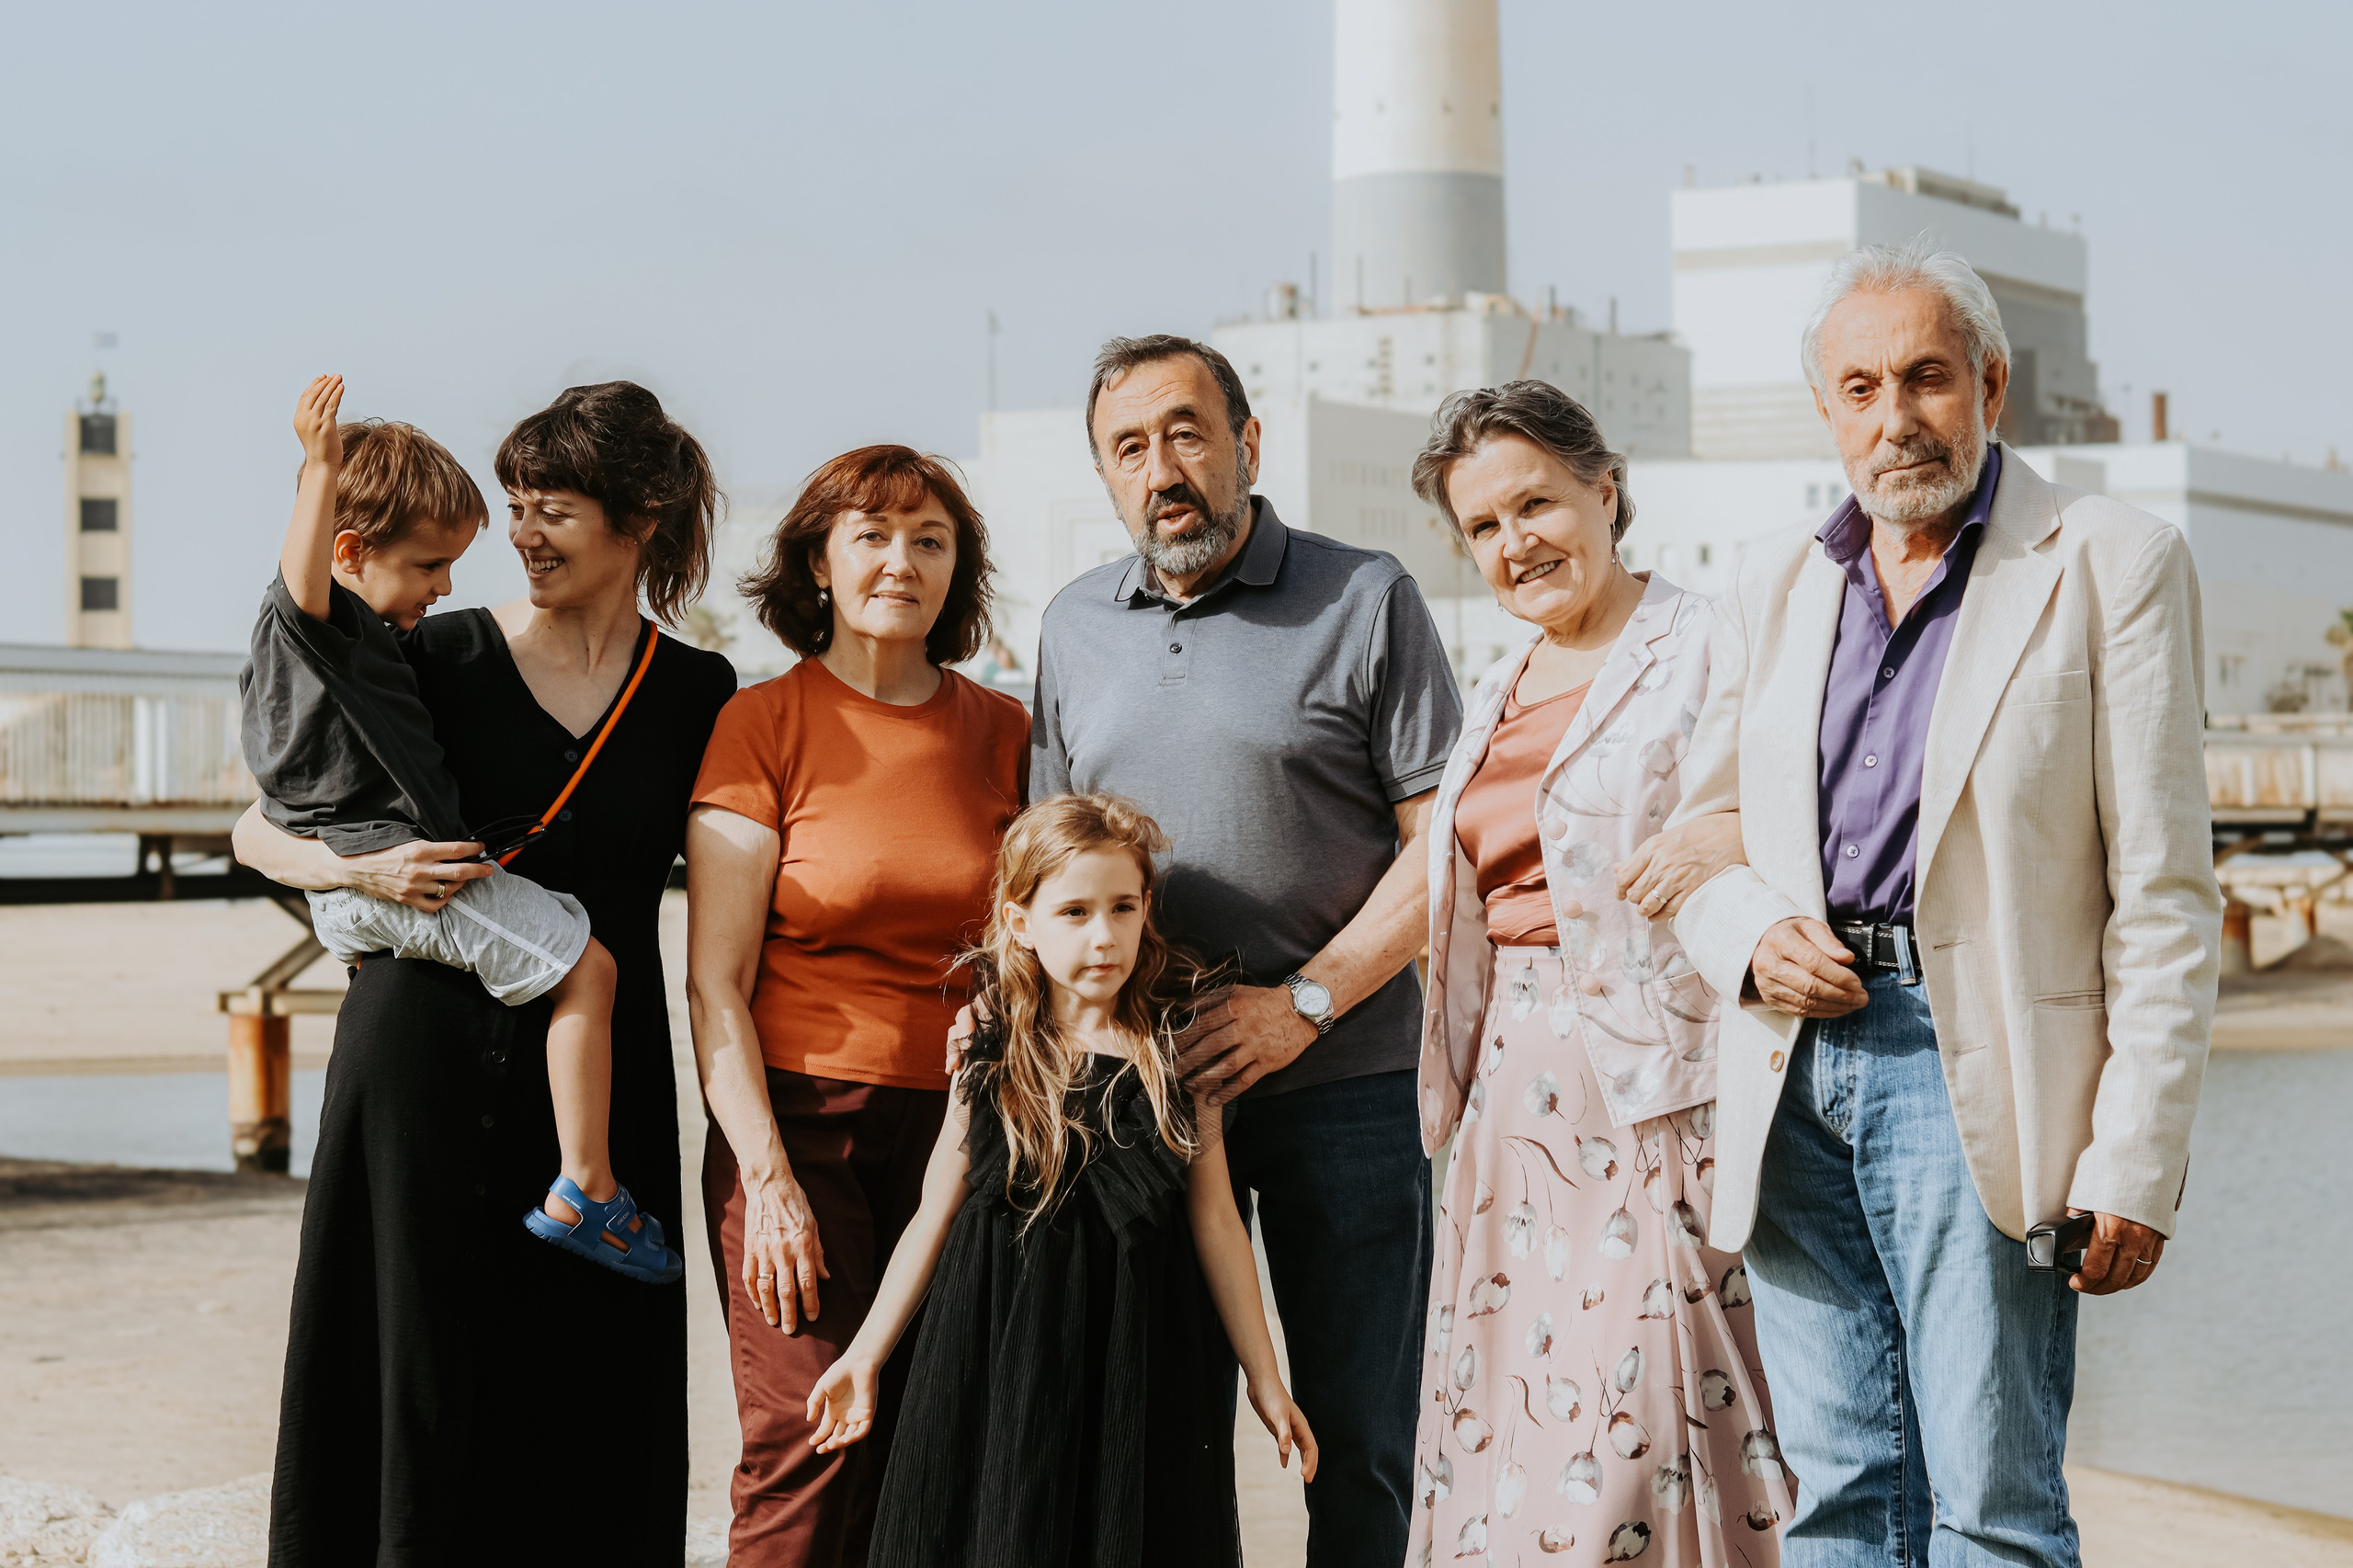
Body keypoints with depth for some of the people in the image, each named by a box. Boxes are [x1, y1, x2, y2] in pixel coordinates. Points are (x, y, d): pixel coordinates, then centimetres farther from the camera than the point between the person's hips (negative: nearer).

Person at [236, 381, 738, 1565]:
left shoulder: (699, 700, 5)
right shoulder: (439, 660, 1)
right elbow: (258, 832, 2)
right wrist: (358, 868, -17)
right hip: (429, 1055, -1)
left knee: (582, 1401, 3)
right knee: (411, 1374, 1)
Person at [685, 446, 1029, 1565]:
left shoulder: (1002, 731, 10)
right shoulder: (763, 726, 0)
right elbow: (715, 983, -3)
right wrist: (768, 1176, -12)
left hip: (963, 1130, 3)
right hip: (798, 1120, -3)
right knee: (813, 1442, -13)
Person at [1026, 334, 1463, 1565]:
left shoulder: (1363, 601, -2)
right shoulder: (1074, 628, 12)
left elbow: (1441, 844, -5)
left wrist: (1302, 1005, -14)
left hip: (1339, 1082, -4)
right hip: (1138, 1089, 4)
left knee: (1355, 1440, 2)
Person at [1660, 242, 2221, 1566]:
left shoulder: (2111, 565, -1)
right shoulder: (1775, 586, 15)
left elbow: (2165, 899, -5)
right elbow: (1692, 833, 22)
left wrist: (2137, 1169, -11)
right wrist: (1747, 936, -2)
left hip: (1976, 1074, -5)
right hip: (1796, 1077, 5)